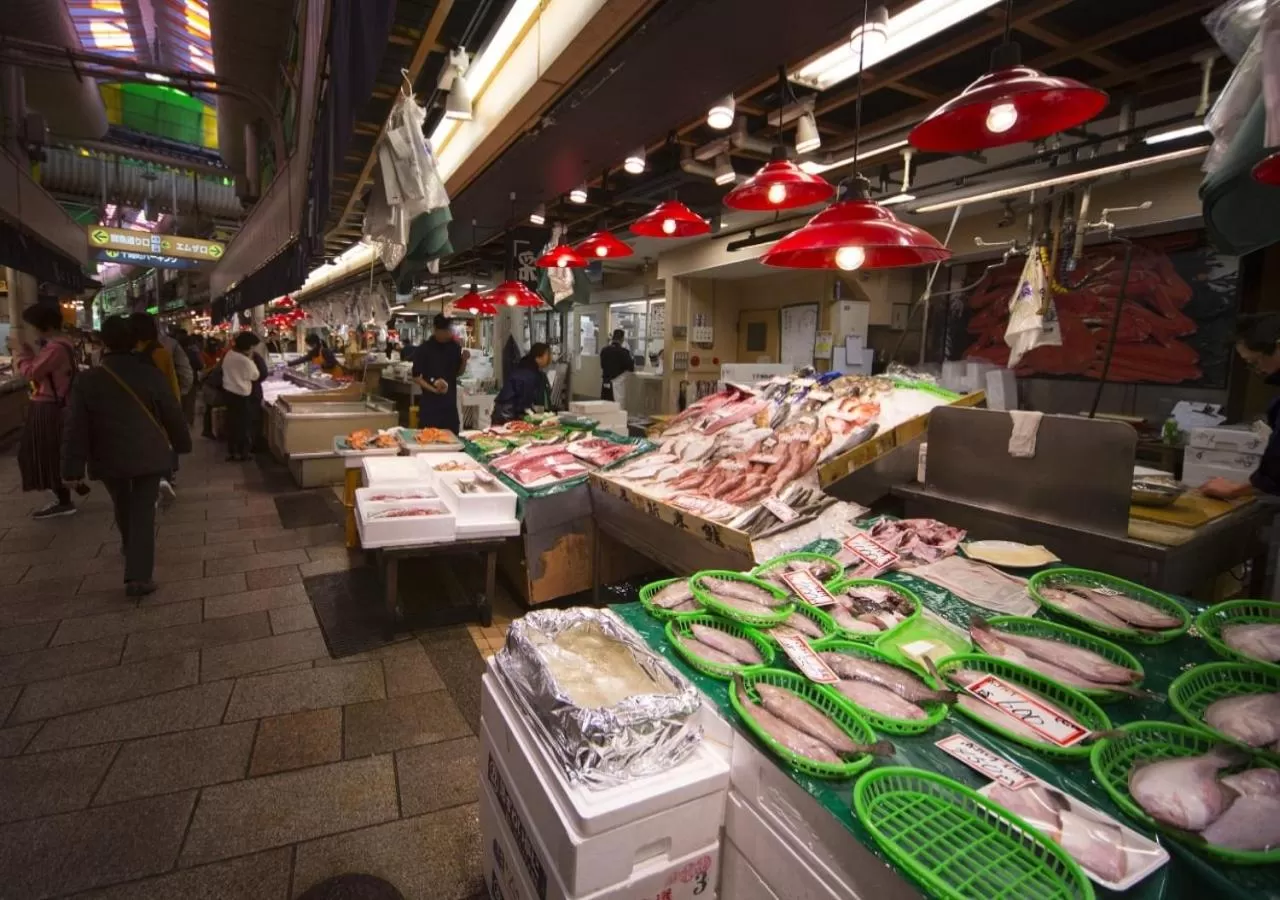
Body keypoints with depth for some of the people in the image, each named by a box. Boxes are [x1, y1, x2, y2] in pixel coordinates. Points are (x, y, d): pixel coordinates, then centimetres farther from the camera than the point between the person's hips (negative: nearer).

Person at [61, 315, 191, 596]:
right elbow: (173, 414, -2)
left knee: (122, 506, 24)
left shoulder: (87, 380, -8)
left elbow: (76, 429, -7)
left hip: (109, 459, 2)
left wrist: (73, 470, -2)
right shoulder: (151, 374, -10)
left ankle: (129, 546, 50)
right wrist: (182, 444, 14)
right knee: (143, 512, 0)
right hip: (148, 455, -1)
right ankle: (138, 577, -6)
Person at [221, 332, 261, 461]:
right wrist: (251, 361, 0)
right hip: (240, 394, -8)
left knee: (232, 421, 15)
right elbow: (255, 376, -9)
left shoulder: (229, 354, 3)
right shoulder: (245, 360, -22)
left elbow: (226, 371, 15)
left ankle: (231, 451, 23)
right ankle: (240, 452, 11)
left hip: (228, 390, 8)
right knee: (242, 423, 4)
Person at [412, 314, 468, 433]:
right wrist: (434, 389, -19)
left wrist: (464, 360, -7)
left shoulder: (455, 347, 4)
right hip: (429, 403, -4)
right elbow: (416, 377, -5)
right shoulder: (424, 349, -7)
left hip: (450, 402, 4)